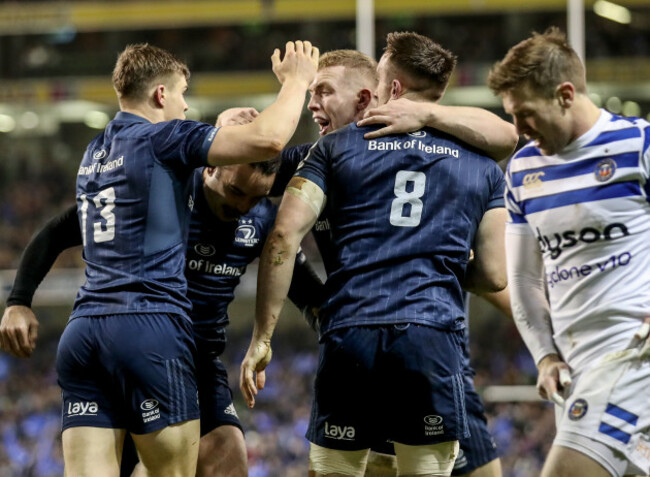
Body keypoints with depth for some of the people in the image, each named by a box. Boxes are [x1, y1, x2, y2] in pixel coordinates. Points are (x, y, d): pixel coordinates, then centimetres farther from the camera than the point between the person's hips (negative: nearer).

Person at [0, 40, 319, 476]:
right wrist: (297, 80, 5)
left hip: (83, 331, 7)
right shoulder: (161, 138, -2)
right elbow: (268, 139, -12)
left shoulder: (93, 153, 20)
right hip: (149, 327, -7)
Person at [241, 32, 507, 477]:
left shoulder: (337, 147, 12)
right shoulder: (481, 165, 15)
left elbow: (284, 236, 1)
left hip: (348, 337, 0)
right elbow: (494, 275, 11)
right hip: (431, 336, 0)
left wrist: (262, 338, 4)